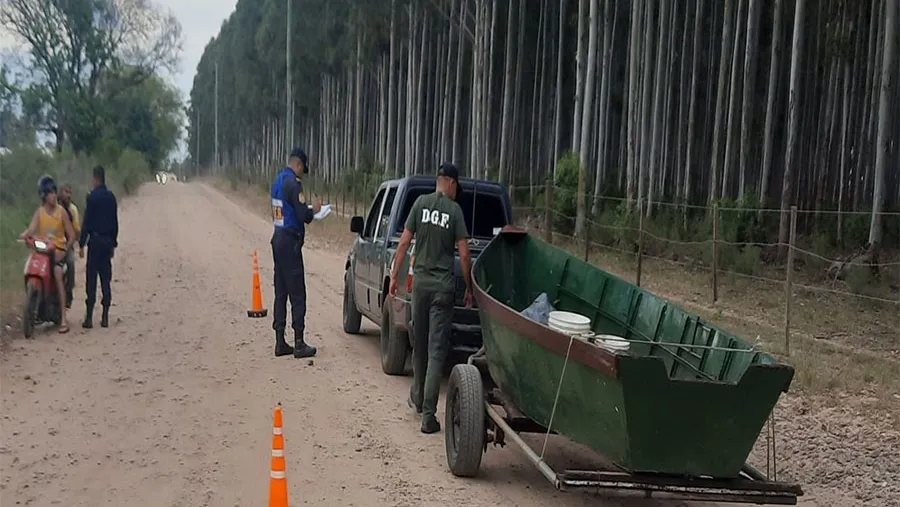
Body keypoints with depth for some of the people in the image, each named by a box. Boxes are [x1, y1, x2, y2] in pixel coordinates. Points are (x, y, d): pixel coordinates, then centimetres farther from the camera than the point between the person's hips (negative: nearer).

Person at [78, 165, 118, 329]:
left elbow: (86, 222, -10)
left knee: (91, 279, -3)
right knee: (106, 280, 7)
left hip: (95, 241, -5)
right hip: (108, 241, 5)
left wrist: (81, 244, -7)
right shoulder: (111, 197, 7)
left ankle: (89, 317, -4)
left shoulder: (92, 197, -9)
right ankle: (105, 317, 7)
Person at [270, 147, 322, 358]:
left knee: (281, 293, 10)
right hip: (290, 241, -9)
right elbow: (303, 215, -20)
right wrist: (314, 209, -2)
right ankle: (299, 344, -4)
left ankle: (280, 342, 13)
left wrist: (306, 210, 15)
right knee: (297, 294, -6)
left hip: (278, 239, 9)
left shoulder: (278, 180, 14)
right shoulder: (293, 183, -16)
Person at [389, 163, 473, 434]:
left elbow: (404, 242, -1)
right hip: (444, 285, -3)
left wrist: (394, 275, 5)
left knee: (419, 344, 18)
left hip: (421, 280, 3)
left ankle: (418, 398, 35)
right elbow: (464, 254, -6)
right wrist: (469, 288, 3)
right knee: (437, 349, -3)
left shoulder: (421, 203, 2)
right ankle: (428, 414, -7)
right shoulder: (455, 210, -4)